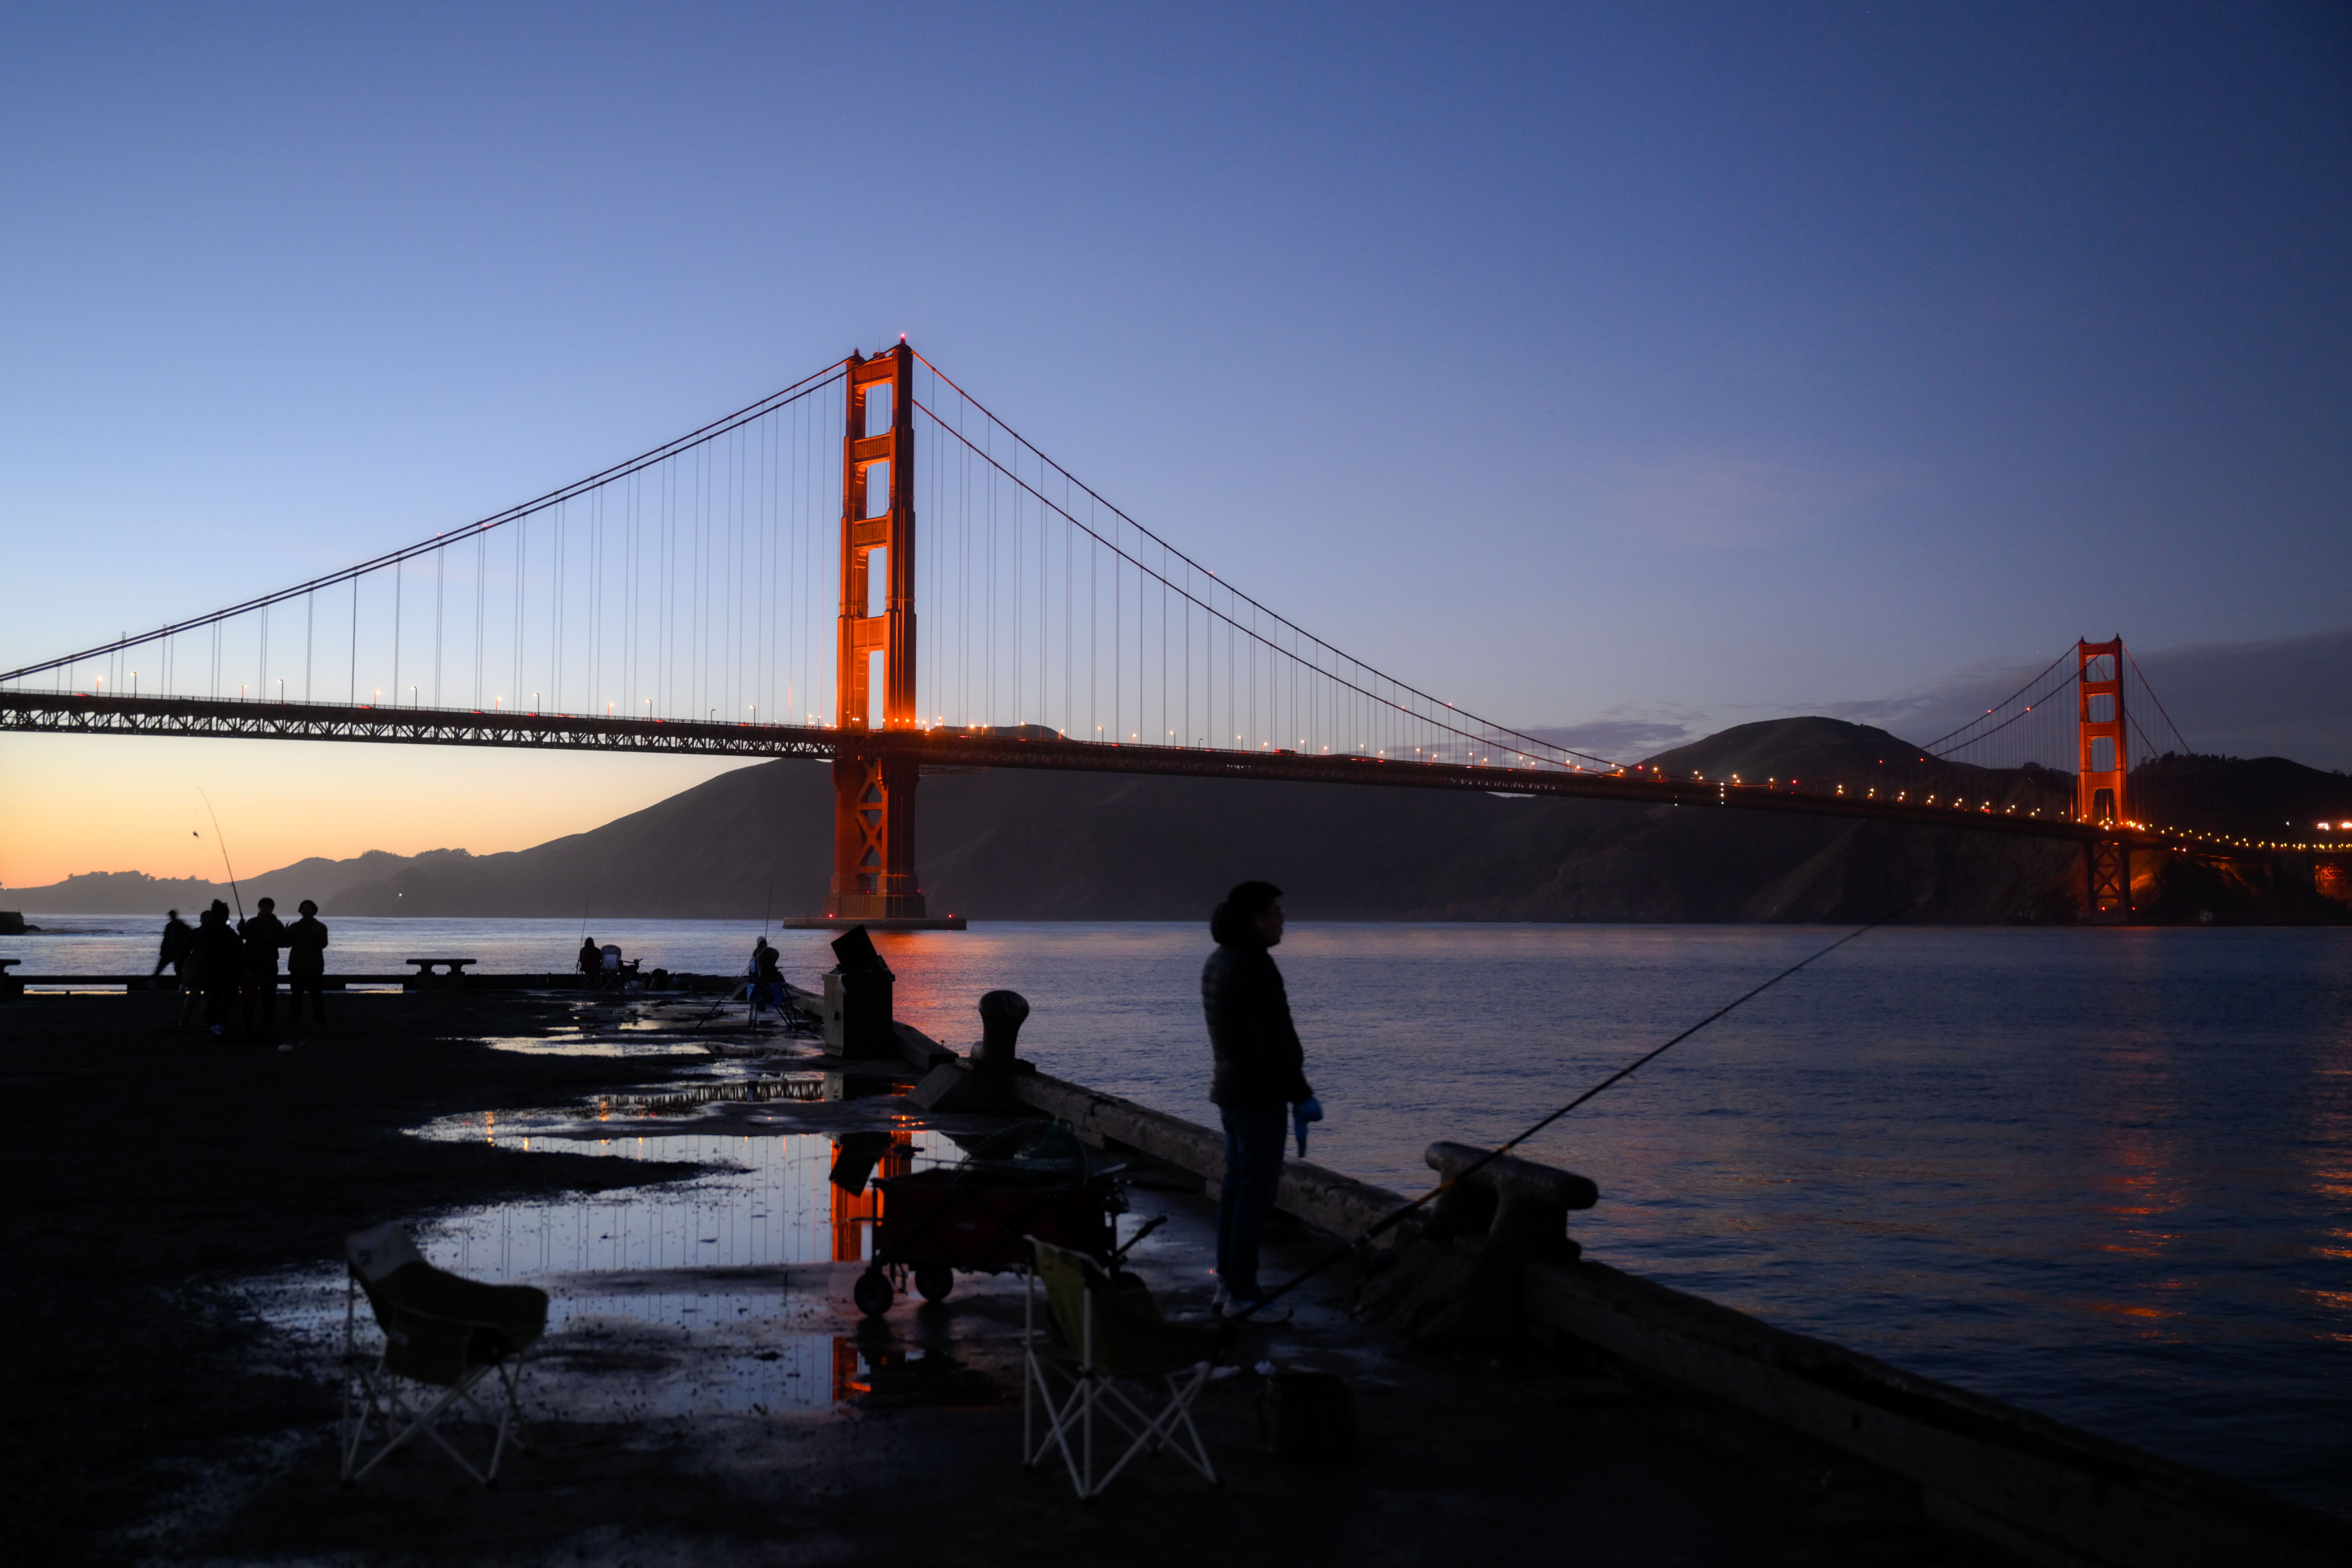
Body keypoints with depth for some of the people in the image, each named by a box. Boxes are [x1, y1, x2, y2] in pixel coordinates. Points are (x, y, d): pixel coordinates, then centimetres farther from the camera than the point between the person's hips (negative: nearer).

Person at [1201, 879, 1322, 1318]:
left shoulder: (1219, 961, 11)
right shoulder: (1254, 966, -20)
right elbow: (1272, 1041, -23)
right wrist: (1302, 1096, -18)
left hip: (1231, 1090, 10)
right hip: (1259, 1096, -10)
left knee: (1237, 1185, 15)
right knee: (1256, 1191, -5)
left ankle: (1228, 1282, 23)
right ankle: (1242, 1294, -2)